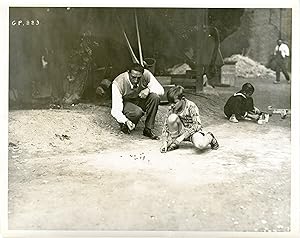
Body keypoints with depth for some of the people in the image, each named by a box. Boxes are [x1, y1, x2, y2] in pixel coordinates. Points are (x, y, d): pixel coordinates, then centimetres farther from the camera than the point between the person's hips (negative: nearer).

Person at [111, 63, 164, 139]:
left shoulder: (146, 74, -21)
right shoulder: (118, 83, -28)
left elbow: (161, 90, -13)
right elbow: (115, 110, -29)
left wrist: (148, 89, -33)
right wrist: (126, 121, -45)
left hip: (141, 101, 4)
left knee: (155, 97, -27)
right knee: (137, 112, -37)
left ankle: (148, 129, -16)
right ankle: (125, 126, -4)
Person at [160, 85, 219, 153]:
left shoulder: (191, 106, -20)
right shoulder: (172, 108, -7)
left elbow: (197, 125, -25)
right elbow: (166, 125, -6)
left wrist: (183, 136, -29)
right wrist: (164, 142, -18)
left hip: (193, 130, -3)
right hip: (182, 131, 3)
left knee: (200, 145, -38)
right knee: (172, 117, -27)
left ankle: (209, 137, 2)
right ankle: (173, 143, -7)